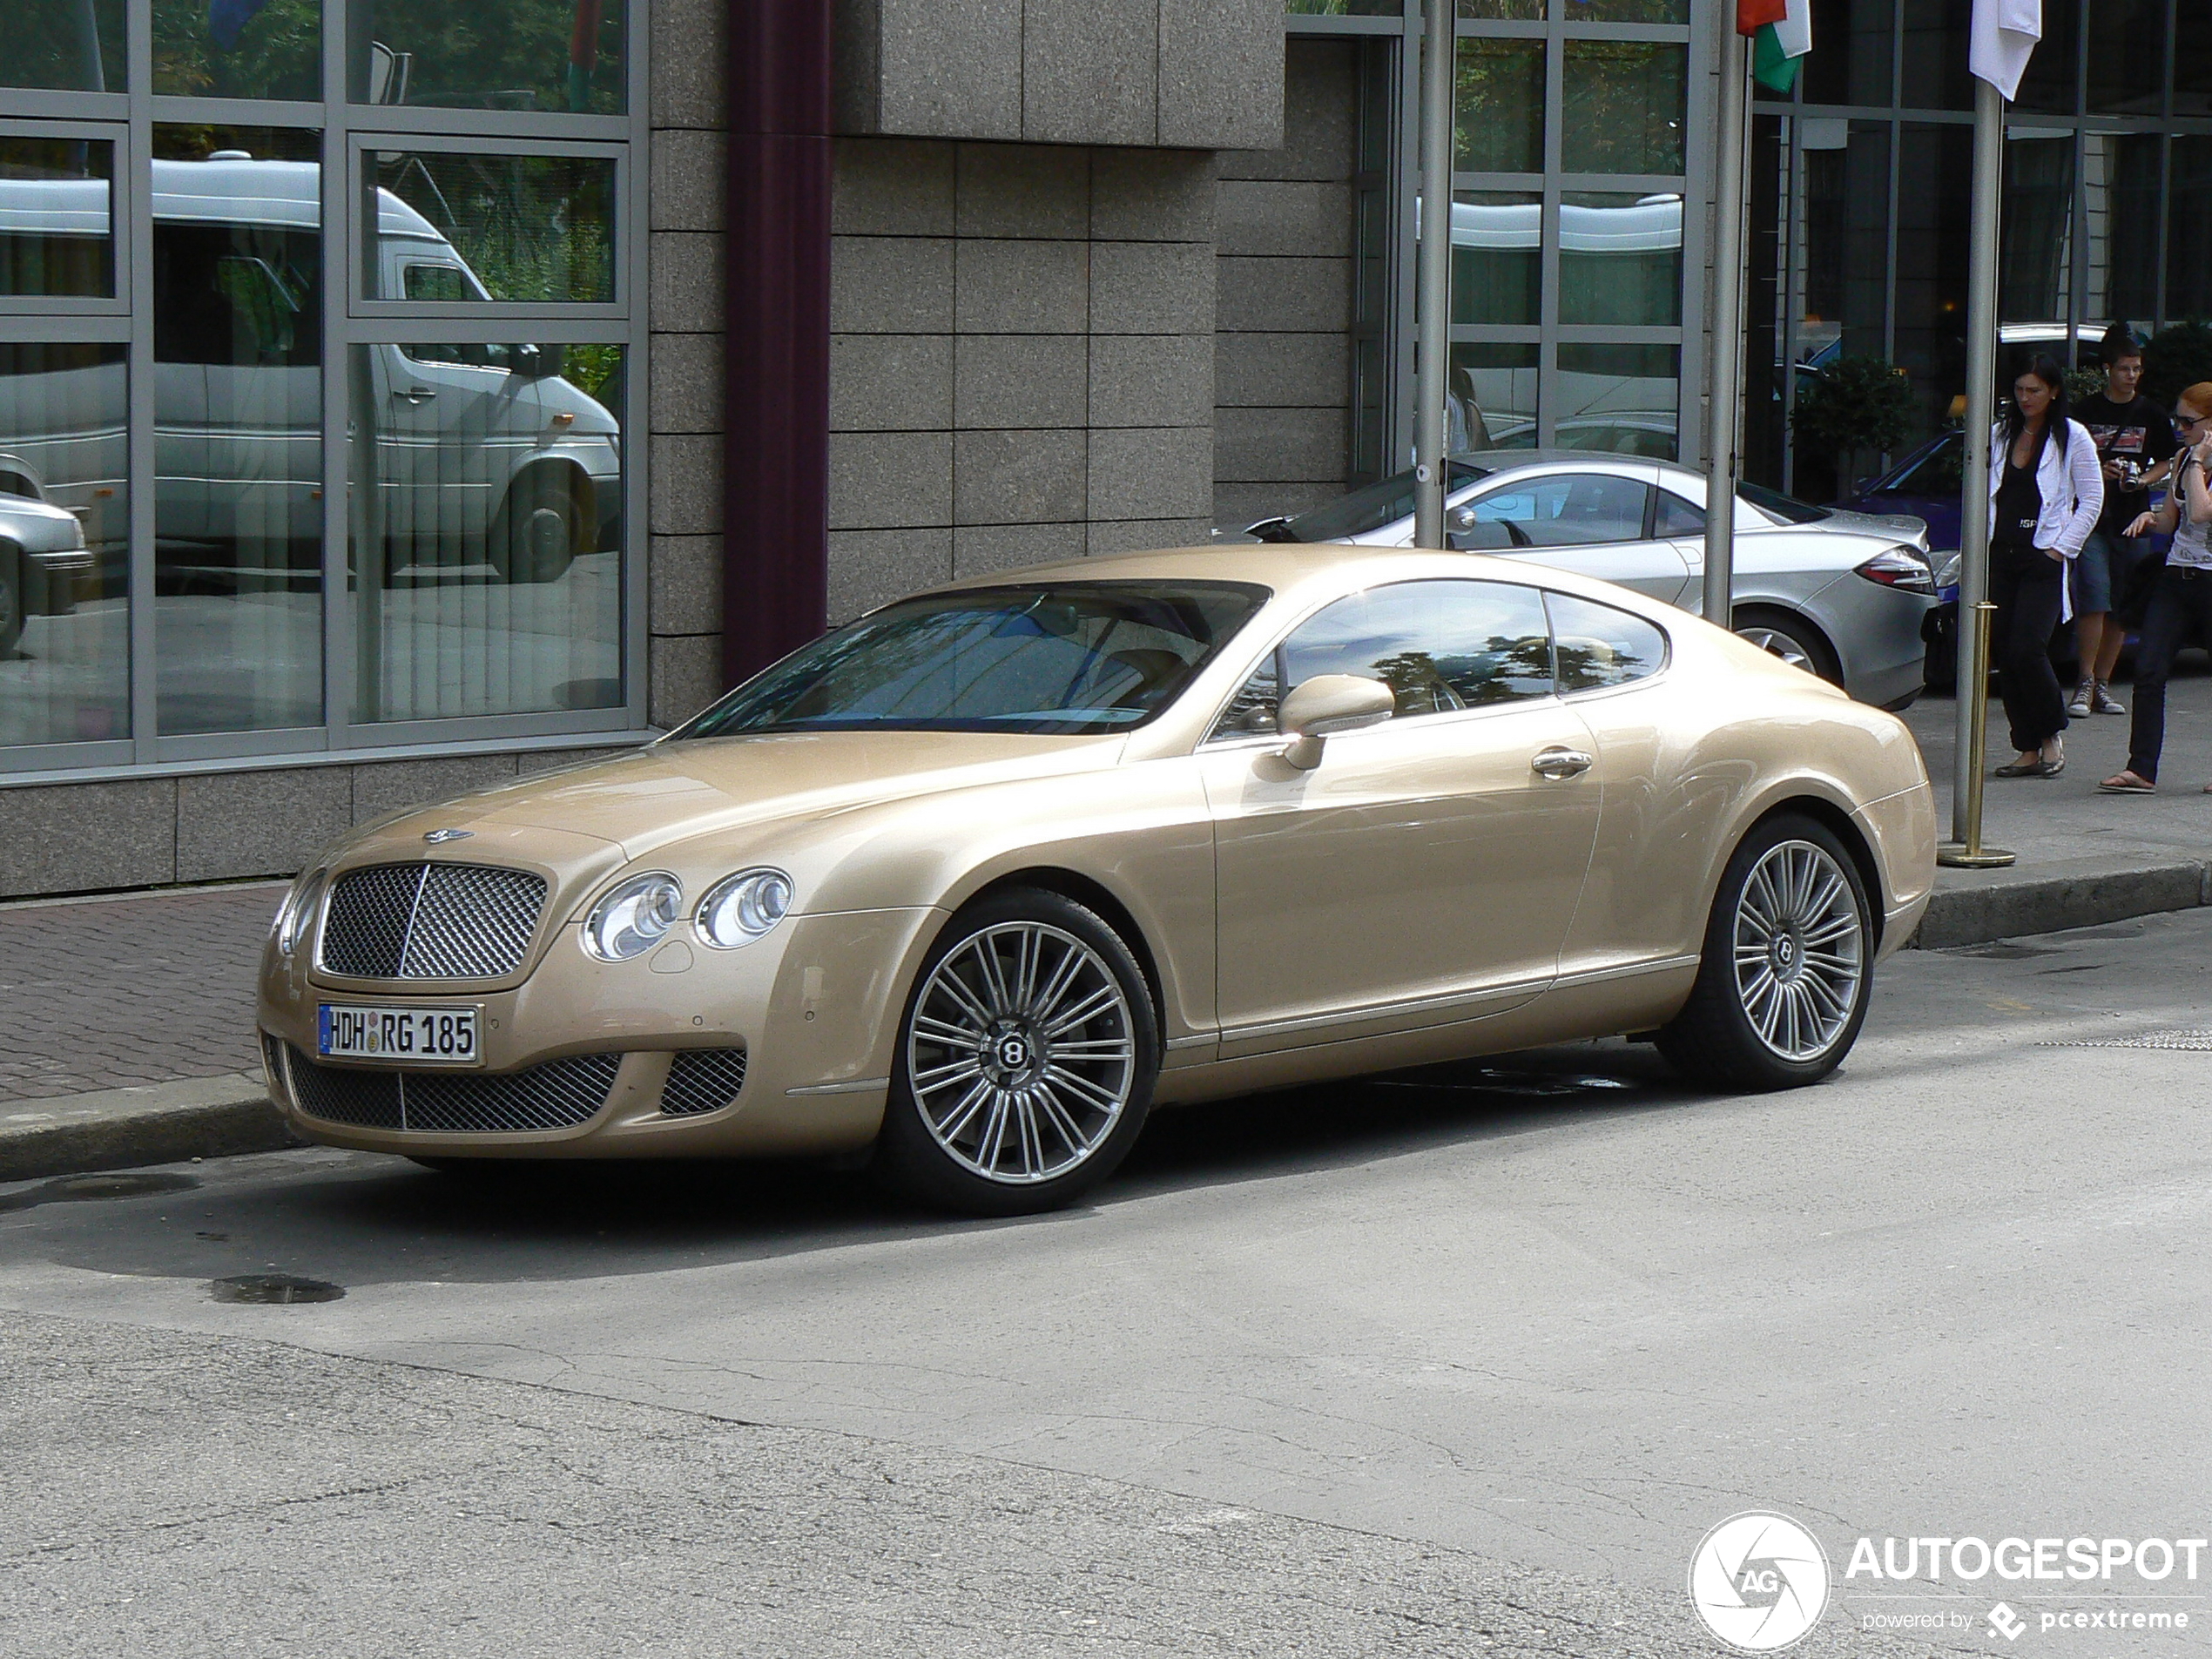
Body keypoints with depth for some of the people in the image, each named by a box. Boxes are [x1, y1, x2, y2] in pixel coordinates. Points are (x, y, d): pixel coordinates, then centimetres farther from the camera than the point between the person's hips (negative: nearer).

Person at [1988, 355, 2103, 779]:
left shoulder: (2072, 438, -1)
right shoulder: (2000, 435, 13)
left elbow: (2092, 500, -1)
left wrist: (2062, 547, -7)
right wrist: (1982, 543, 8)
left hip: (2043, 559, -5)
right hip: (2001, 557, 5)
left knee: (2027, 649, -16)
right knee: (2003, 653, 0)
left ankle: (2052, 735, 3)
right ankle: (2028, 749, 7)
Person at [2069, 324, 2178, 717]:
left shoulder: (2151, 415, 9)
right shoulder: (2085, 411, 3)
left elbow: (2166, 462, 17)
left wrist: (2143, 479, -3)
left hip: (2132, 521, 3)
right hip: (2091, 518, -3)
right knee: (2093, 599, -14)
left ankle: (2102, 684, 13)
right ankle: (2086, 684, -10)